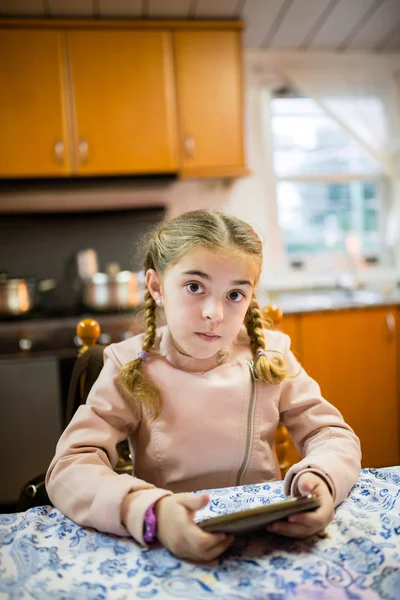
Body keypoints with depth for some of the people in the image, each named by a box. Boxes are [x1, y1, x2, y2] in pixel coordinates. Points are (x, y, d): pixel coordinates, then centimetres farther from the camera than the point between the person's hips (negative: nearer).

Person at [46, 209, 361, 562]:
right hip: (165, 552, -1)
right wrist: (148, 511, -35)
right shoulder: (130, 368, -10)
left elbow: (334, 434, -1)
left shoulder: (270, 357, -3)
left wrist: (320, 479, -24)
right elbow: (69, 467, -18)